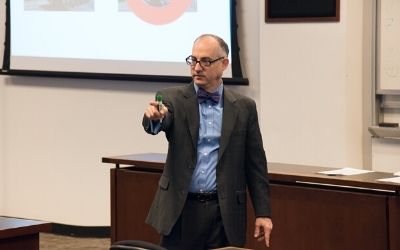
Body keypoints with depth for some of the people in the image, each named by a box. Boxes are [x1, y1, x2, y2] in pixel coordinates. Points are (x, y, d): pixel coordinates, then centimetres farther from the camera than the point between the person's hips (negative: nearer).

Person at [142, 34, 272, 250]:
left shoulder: (243, 107, 6)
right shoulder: (173, 98, 2)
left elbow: (255, 163, 7)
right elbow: (156, 124, -20)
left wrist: (263, 212, 2)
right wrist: (155, 117, -44)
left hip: (225, 212, 1)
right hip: (180, 210, 0)